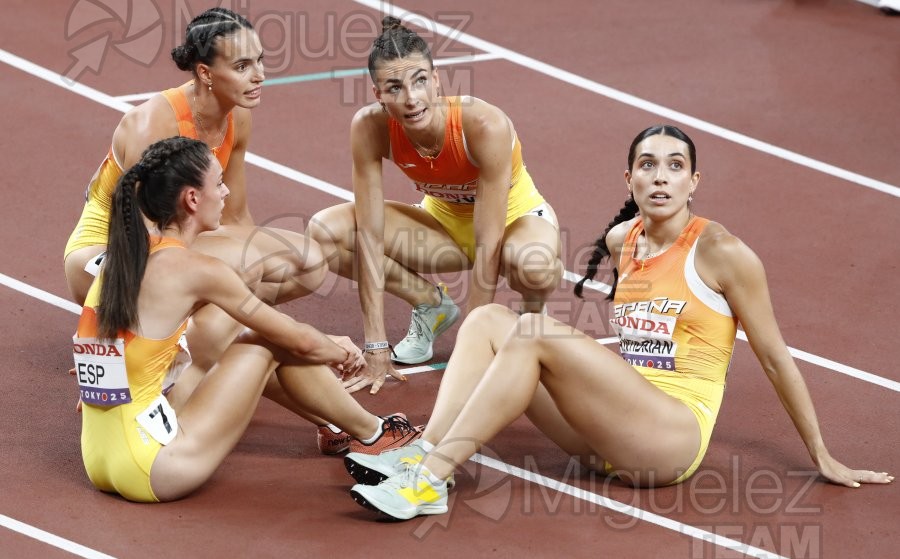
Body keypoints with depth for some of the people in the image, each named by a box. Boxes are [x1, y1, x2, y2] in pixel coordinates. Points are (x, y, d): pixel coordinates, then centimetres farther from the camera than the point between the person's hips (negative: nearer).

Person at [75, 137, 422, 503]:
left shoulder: (122, 257, 9)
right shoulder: (196, 270, -12)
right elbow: (300, 341, -2)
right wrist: (344, 354, 23)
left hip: (100, 462, 8)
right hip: (153, 471, -8)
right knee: (271, 345, 4)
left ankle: (340, 426, 34)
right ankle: (371, 433, 22)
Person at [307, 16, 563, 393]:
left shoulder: (485, 125, -35)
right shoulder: (370, 128, -25)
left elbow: (488, 246, -31)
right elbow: (370, 236, -22)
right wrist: (376, 350, -23)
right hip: (444, 220, 4)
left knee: (534, 263, -41)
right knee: (324, 232, -20)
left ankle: (532, 314, -2)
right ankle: (432, 305, 5)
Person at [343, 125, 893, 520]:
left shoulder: (721, 252, -7)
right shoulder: (621, 240, 12)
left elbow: (775, 357, -2)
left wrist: (823, 458, 2)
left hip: (673, 437, -7)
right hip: (608, 435, 7)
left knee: (533, 333, -25)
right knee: (487, 319, -6)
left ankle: (430, 480, -29)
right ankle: (423, 453, -25)